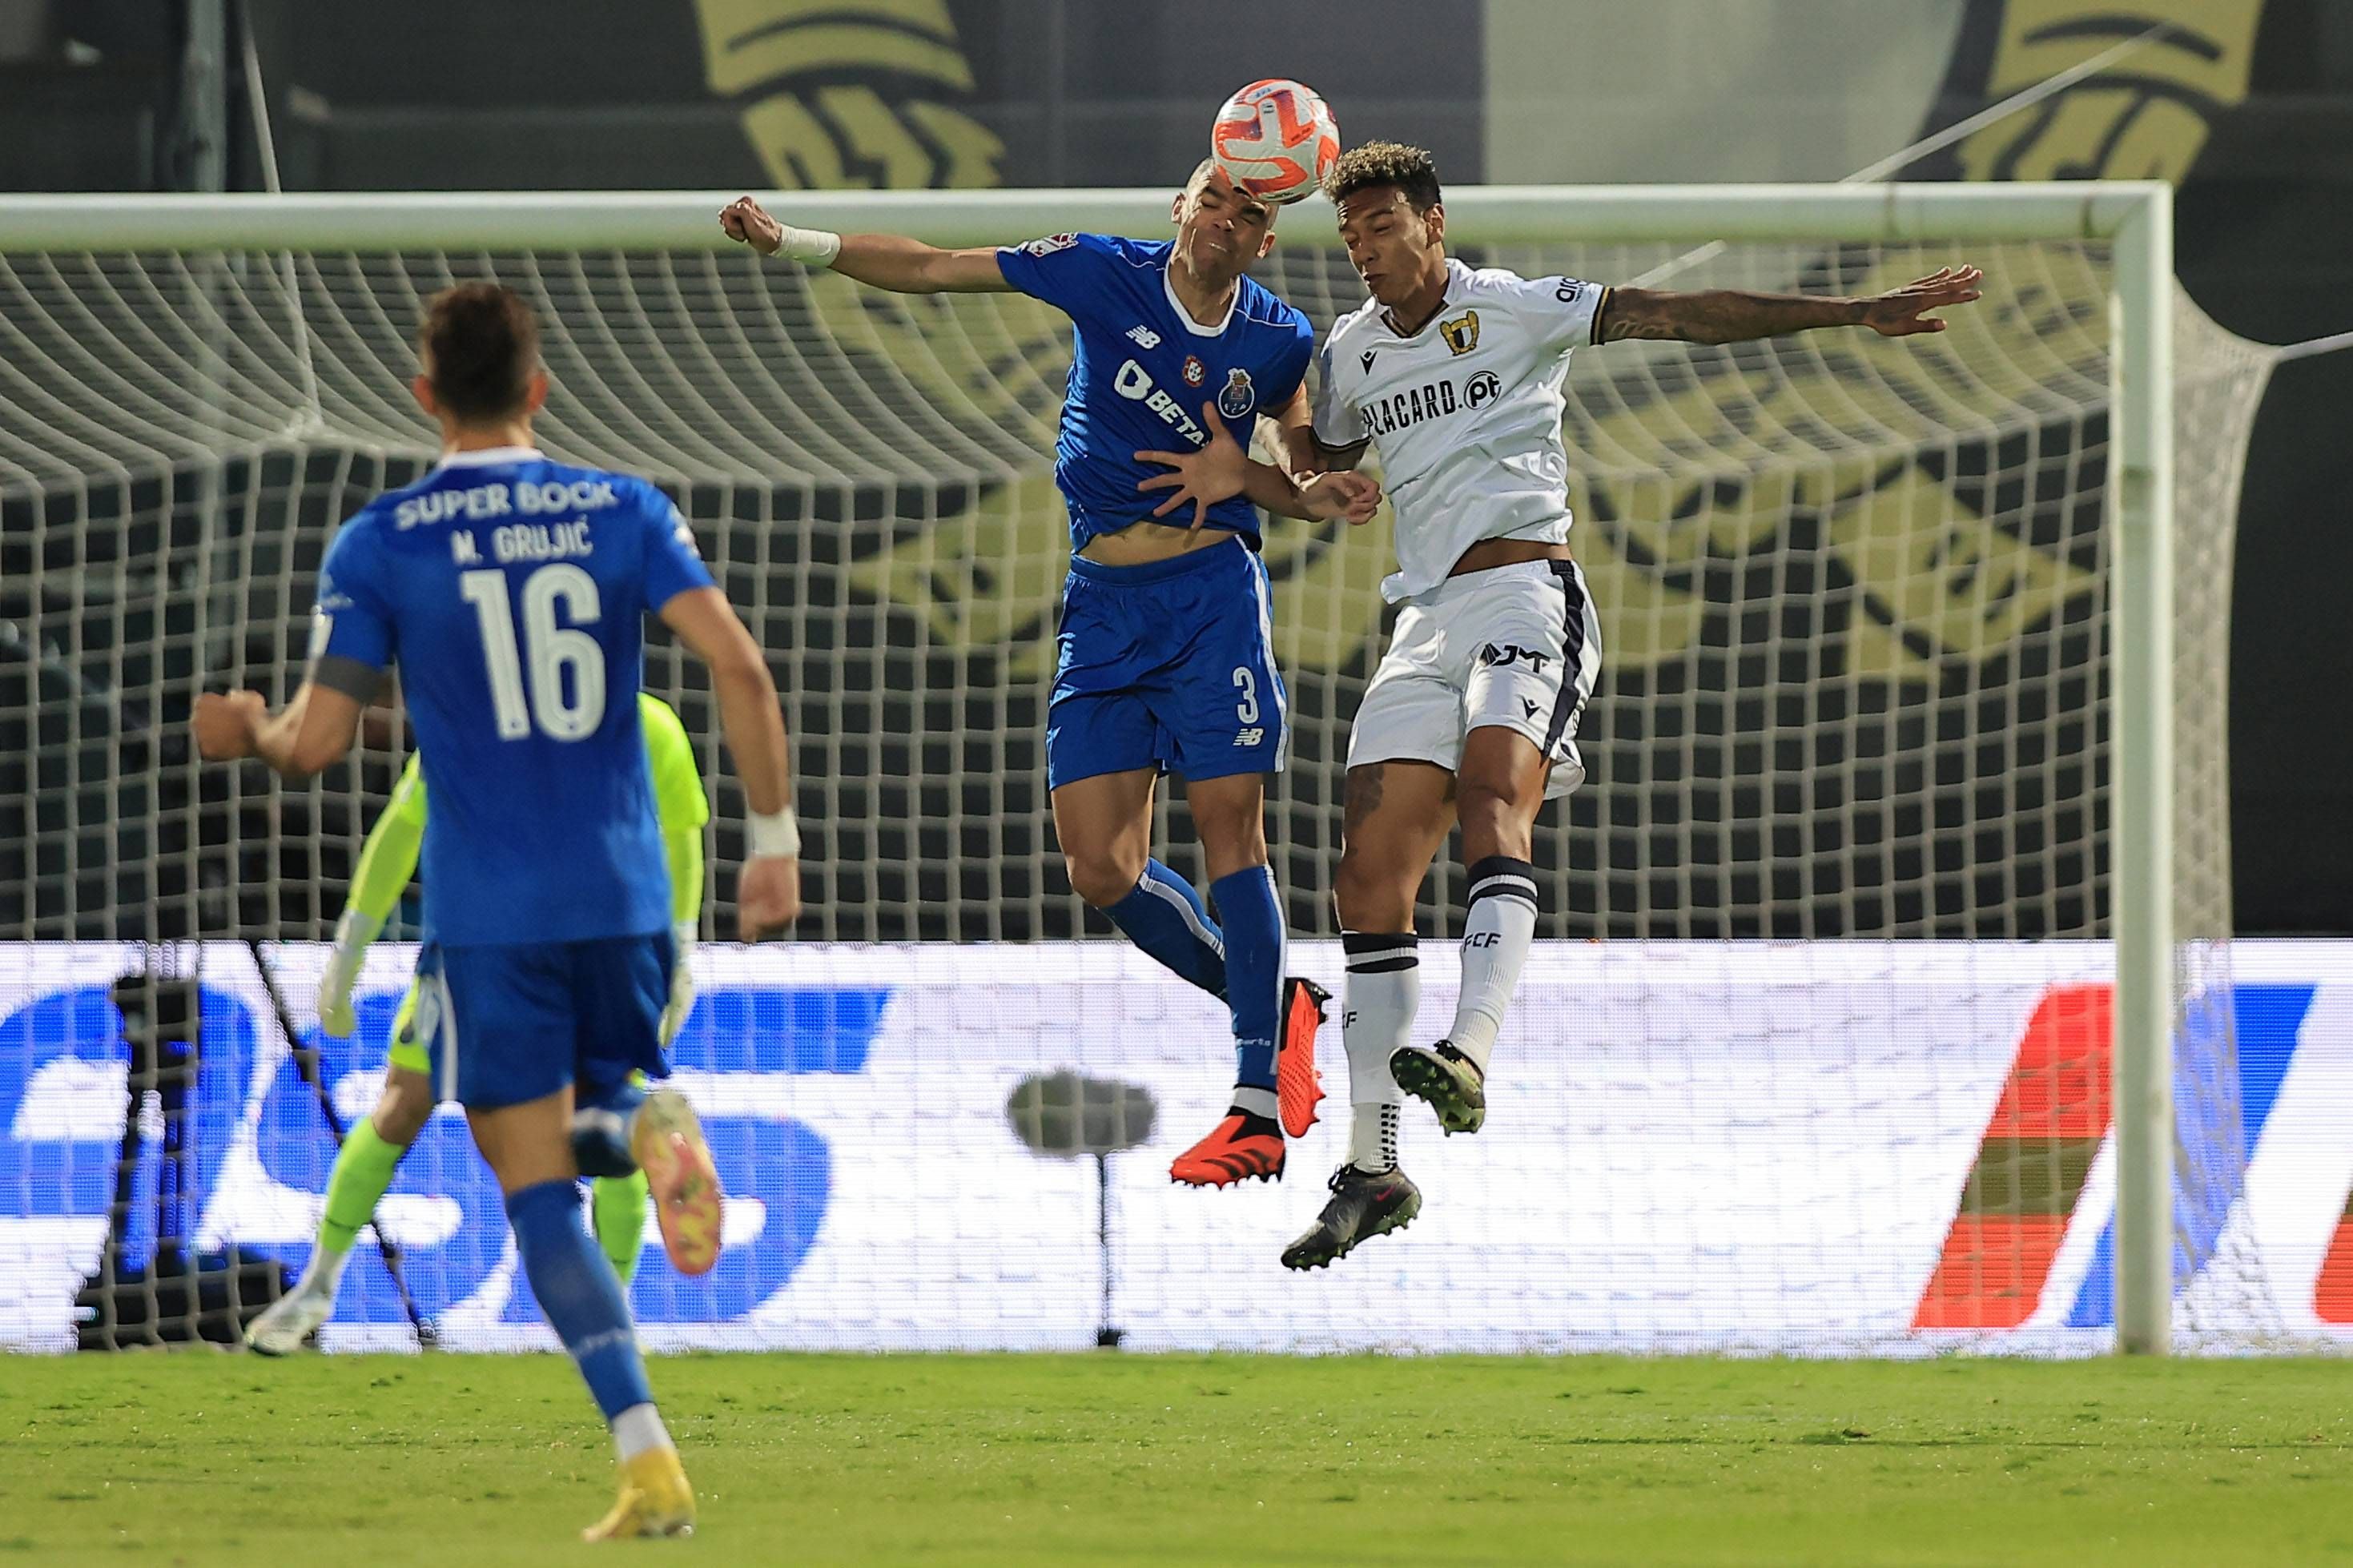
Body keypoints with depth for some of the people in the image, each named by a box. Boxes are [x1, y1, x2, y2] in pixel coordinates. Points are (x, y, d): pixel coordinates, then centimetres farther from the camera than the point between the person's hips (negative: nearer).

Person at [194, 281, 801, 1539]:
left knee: (537, 1192, 1)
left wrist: (244, 731, 19)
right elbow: (738, 667, -8)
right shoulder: (624, 514, 3)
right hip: (624, 900, 2)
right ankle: (645, 1127, -15)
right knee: (583, 1131, 25)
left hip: (488, 916, -2)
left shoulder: (377, 547, -2)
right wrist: (774, 842, -3)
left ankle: (648, 1466, -14)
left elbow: (316, 740, -4)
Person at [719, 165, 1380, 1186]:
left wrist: (1321, 499, -8)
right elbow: (928, 271, 3)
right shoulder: (1108, 275, -2)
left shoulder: (1279, 344, 1)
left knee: (1230, 830, -13)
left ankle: (1257, 1109, -12)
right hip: (1103, 603, 2)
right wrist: (788, 242, -3)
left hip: (1212, 593, -2)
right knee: (1101, 871, -4)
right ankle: (1275, 1010, 18)